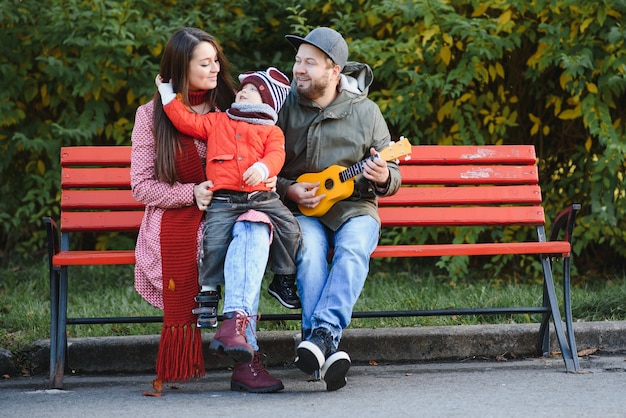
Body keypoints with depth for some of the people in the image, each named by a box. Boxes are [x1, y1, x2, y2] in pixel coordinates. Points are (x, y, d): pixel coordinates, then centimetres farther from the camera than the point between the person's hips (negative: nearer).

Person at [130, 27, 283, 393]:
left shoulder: (230, 108, 17)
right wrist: (192, 194, -12)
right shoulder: (152, 116, 10)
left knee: (254, 229, -37)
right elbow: (142, 186, 5)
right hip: (177, 221, -2)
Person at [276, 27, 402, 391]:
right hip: (301, 209, 0)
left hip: (354, 206, 1)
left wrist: (384, 178, -16)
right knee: (310, 248, -34)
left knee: (353, 248, -34)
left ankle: (320, 334, -47)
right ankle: (328, 349, -45)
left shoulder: (365, 111, 3)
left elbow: (392, 176, 8)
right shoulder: (284, 107, 3)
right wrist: (289, 190, -11)